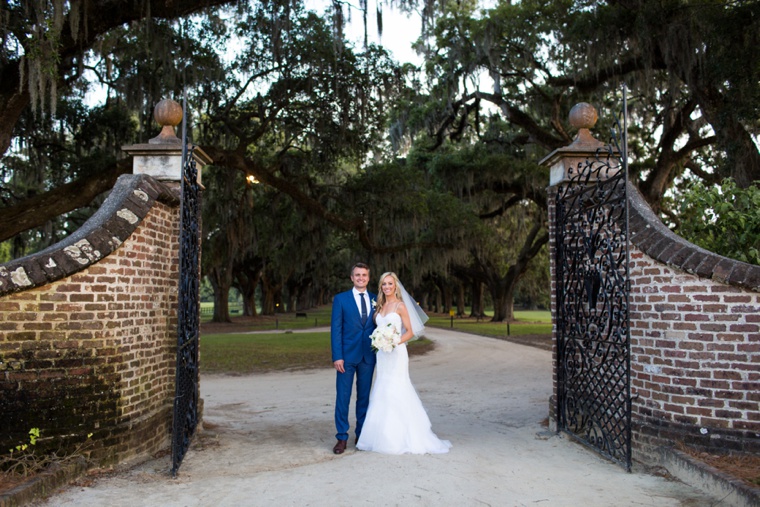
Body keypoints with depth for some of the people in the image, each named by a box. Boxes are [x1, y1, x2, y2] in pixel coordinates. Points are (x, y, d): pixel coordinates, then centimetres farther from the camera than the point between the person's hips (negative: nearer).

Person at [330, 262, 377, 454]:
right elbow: (336, 329, -4)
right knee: (342, 397, 0)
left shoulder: (375, 300, 9)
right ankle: (342, 438, 9)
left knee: (364, 397, 10)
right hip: (347, 355, -3)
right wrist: (337, 356, -11)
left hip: (368, 356, 3)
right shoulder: (341, 299, 0)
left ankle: (362, 435, 21)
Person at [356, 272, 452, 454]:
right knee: (382, 393, 7)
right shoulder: (380, 306, 13)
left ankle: (400, 438, 1)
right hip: (382, 355, 7)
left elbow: (410, 332, -7)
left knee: (396, 392, -7)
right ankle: (385, 436, 14)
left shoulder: (400, 306, -5)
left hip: (396, 354, -6)